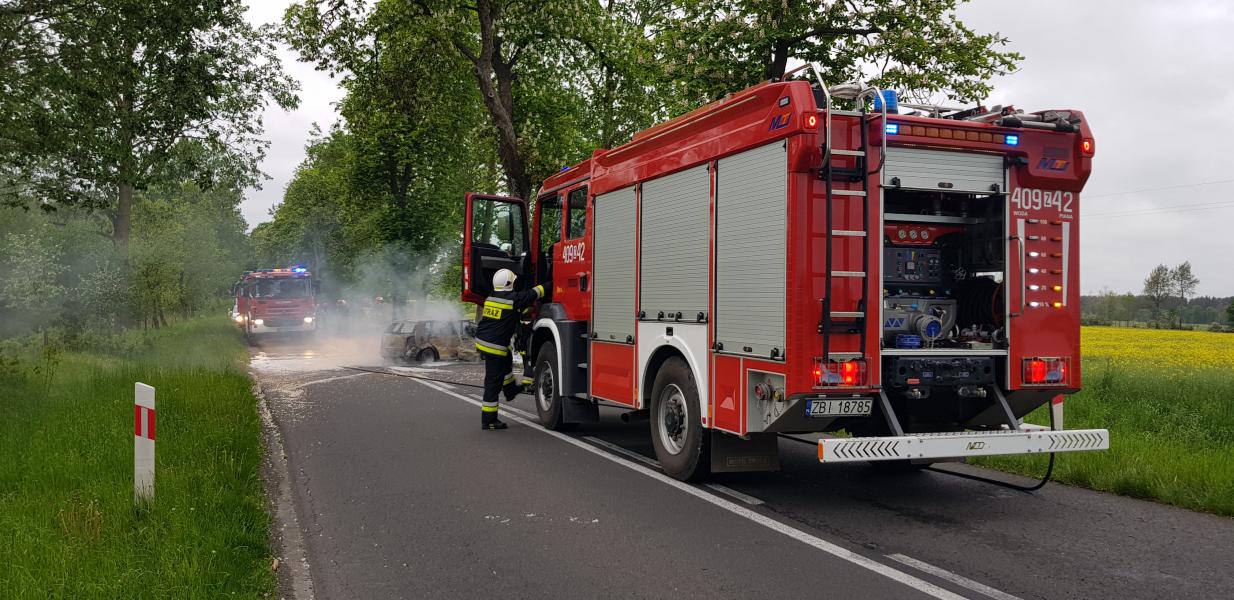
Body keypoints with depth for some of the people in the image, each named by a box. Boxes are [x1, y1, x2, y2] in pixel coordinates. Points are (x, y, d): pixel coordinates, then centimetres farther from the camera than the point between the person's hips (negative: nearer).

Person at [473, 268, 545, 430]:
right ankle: (488, 420, 3)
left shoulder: (491, 298, 10)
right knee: (493, 382, -2)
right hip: (495, 345, -9)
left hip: (481, 341, 9)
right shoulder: (514, 299, -13)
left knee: (507, 359, 34)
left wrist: (526, 312, 37)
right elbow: (534, 293, -2)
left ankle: (510, 389, 52)